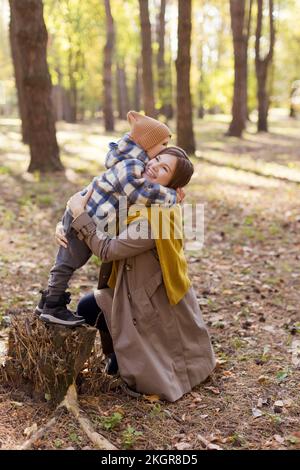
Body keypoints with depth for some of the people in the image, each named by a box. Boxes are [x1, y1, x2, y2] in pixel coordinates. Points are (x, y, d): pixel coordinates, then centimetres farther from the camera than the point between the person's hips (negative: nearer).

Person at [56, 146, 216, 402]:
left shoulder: (157, 217, -30)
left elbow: (108, 250, -28)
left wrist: (80, 214, -23)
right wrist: (64, 225, -10)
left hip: (158, 302, -8)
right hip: (135, 290, 8)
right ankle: (126, 348, 24)